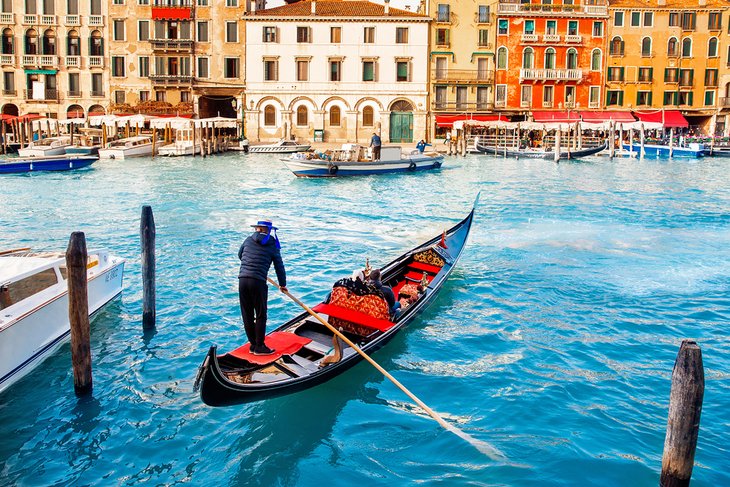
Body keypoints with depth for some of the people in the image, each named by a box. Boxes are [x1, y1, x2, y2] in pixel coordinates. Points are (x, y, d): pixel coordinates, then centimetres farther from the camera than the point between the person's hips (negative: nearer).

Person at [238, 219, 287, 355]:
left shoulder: (248, 241, 12)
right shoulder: (272, 246, 4)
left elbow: (240, 255, 29)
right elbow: (279, 267, 10)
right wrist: (283, 284, 23)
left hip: (242, 280, 4)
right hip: (258, 282, -4)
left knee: (247, 315, 12)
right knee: (260, 316, 6)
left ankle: (253, 344, 21)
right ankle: (259, 347, 9)